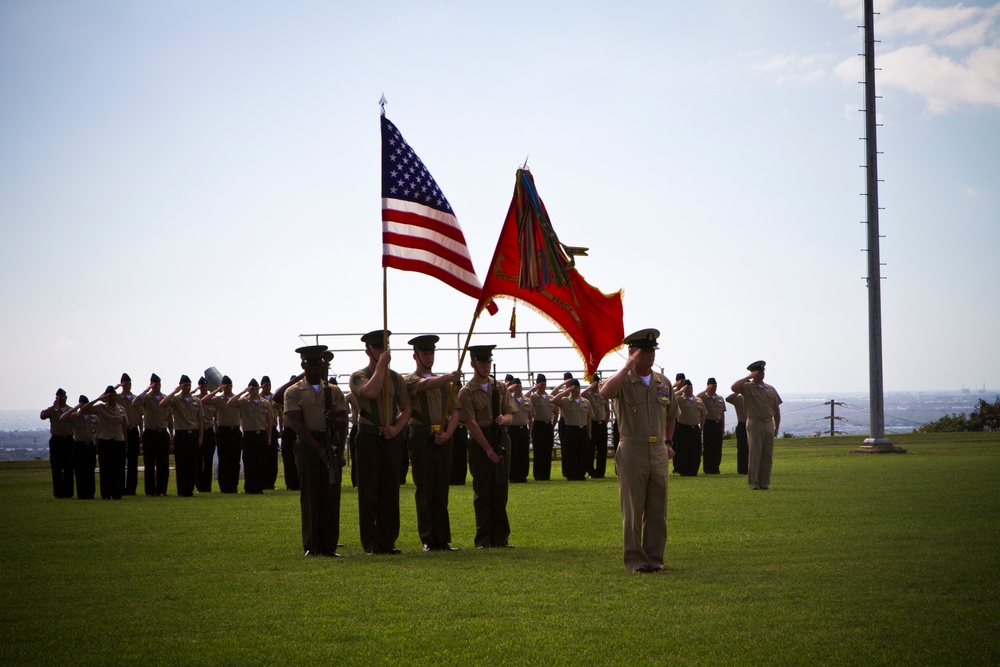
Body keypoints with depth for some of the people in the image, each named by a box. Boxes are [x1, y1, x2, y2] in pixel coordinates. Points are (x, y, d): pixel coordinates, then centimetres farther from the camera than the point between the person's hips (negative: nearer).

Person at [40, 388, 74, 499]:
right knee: (56, 468, -2)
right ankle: (58, 491, 2)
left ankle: (68, 491, 7)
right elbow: (42, 416, -16)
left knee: (69, 468, 2)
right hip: (56, 440, -2)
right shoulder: (52, 410, 4)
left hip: (69, 440, 2)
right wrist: (54, 406, -17)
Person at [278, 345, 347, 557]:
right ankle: (311, 546, 2)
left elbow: (344, 423, 9)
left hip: (331, 444, 3)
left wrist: (336, 418, -16)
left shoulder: (334, 391, 13)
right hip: (307, 445, -3)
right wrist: (319, 448, -14)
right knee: (310, 496, -3)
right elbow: (297, 425, -6)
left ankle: (329, 546, 4)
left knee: (331, 496, 0)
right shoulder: (294, 392, 4)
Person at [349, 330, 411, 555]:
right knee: (368, 493, -2)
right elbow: (370, 392, -24)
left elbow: (406, 408, 13)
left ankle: (388, 542, 12)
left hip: (392, 439, 4)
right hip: (369, 439, -4)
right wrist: (381, 364, -17)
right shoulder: (359, 376, -2)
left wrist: (396, 428, -5)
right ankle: (371, 543, 3)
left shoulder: (396, 378, 12)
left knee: (390, 492, 6)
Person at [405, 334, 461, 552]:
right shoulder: (410, 380, 2)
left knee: (441, 491, 4)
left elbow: (455, 411, 12)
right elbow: (426, 385, -21)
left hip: (442, 441, 4)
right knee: (424, 492, -3)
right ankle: (428, 540, 0)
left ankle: (442, 540, 6)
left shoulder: (444, 382, 18)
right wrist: (448, 377, -39)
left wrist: (448, 433, -6)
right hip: (421, 439, -4)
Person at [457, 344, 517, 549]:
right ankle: (483, 538, 2)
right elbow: (471, 423, -9)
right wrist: (488, 448, -13)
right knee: (482, 492, -2)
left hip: (501, 439, 4)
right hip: (479, 441, -4)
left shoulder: (500, 387, 11)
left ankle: (500, 537, 9)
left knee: (500, 490, 4)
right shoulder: (466, 392, -3)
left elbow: (510, 415, 11)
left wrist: (503, 419, -14)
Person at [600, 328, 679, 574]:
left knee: (657, 510, 7)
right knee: (633, 510, -2)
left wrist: (668, 441, 16)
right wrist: (627, 367, -21)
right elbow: (605, 391, -28)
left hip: (659, 452, 5)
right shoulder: (624, 381, -4)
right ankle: (635, 559, 4)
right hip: (632, 450, -5)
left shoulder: (663, 383, 12)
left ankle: (654, 558, 15)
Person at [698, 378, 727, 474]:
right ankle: (707, 469, 1)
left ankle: (716, 468, 11)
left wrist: (723, 427, 10)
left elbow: (722, 413, 15)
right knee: (708, 447, -4)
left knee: (718, 447, 4)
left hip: (718, 424, 5)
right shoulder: (704, 397, -2)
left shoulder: (720, 399, 13)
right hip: (708, 423, -5)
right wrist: (706, 390, -19)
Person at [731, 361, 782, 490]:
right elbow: (734, 387, -21)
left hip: (769, 425, 5)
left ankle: (764, 482, 8)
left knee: (767, 455, 3)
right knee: (754, 454, -7)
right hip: (755, 424, -5)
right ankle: (753, 483, -4)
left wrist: (777, 428, 13)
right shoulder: (747, 387, 1)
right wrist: (749, 377, -13)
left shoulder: (770, 389, 16)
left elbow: (776, 410, 19)